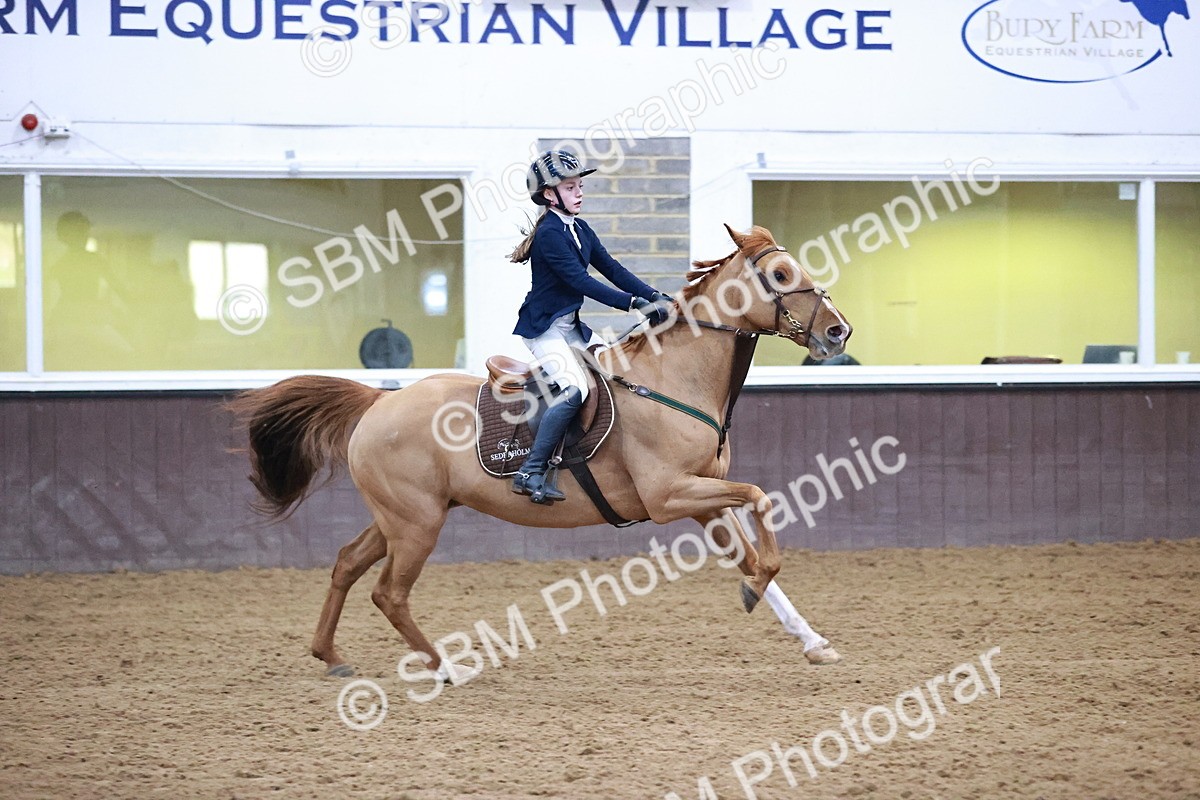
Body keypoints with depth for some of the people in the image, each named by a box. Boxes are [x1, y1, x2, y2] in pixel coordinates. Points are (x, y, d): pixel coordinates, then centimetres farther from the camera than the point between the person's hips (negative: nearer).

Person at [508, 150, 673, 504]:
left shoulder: (581, 231, 11)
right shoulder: (549, 233, -17)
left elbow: (612, 269, 10)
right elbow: (581, 282, -24)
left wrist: (657, 297, -3)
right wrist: (635, 303, -29)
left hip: (571, 327, 10)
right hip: (544, 328, -10)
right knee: (575, 388, -27)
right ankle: (530, 473, -26)